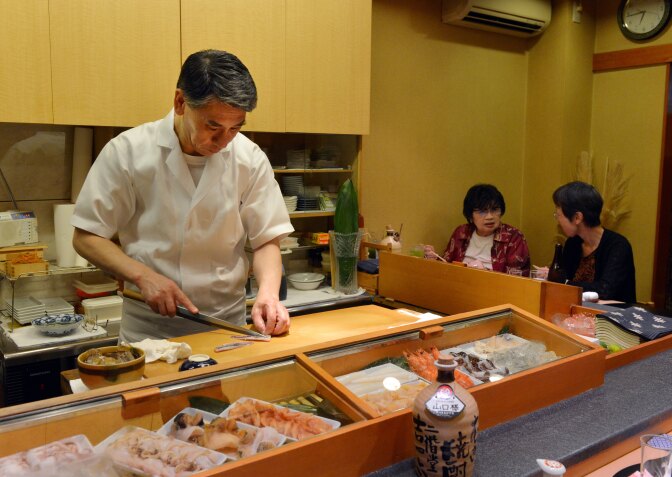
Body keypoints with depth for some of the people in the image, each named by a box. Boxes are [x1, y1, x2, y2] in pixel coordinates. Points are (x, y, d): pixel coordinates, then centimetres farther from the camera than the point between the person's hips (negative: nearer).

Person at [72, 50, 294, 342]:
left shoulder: (250, 160, -5)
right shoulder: (127, 152, -8)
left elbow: (267, 240, 2)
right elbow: (86, 237, -1)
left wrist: (268, 293, -16)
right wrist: (143, 276, -16)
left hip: (227, 326, 2)